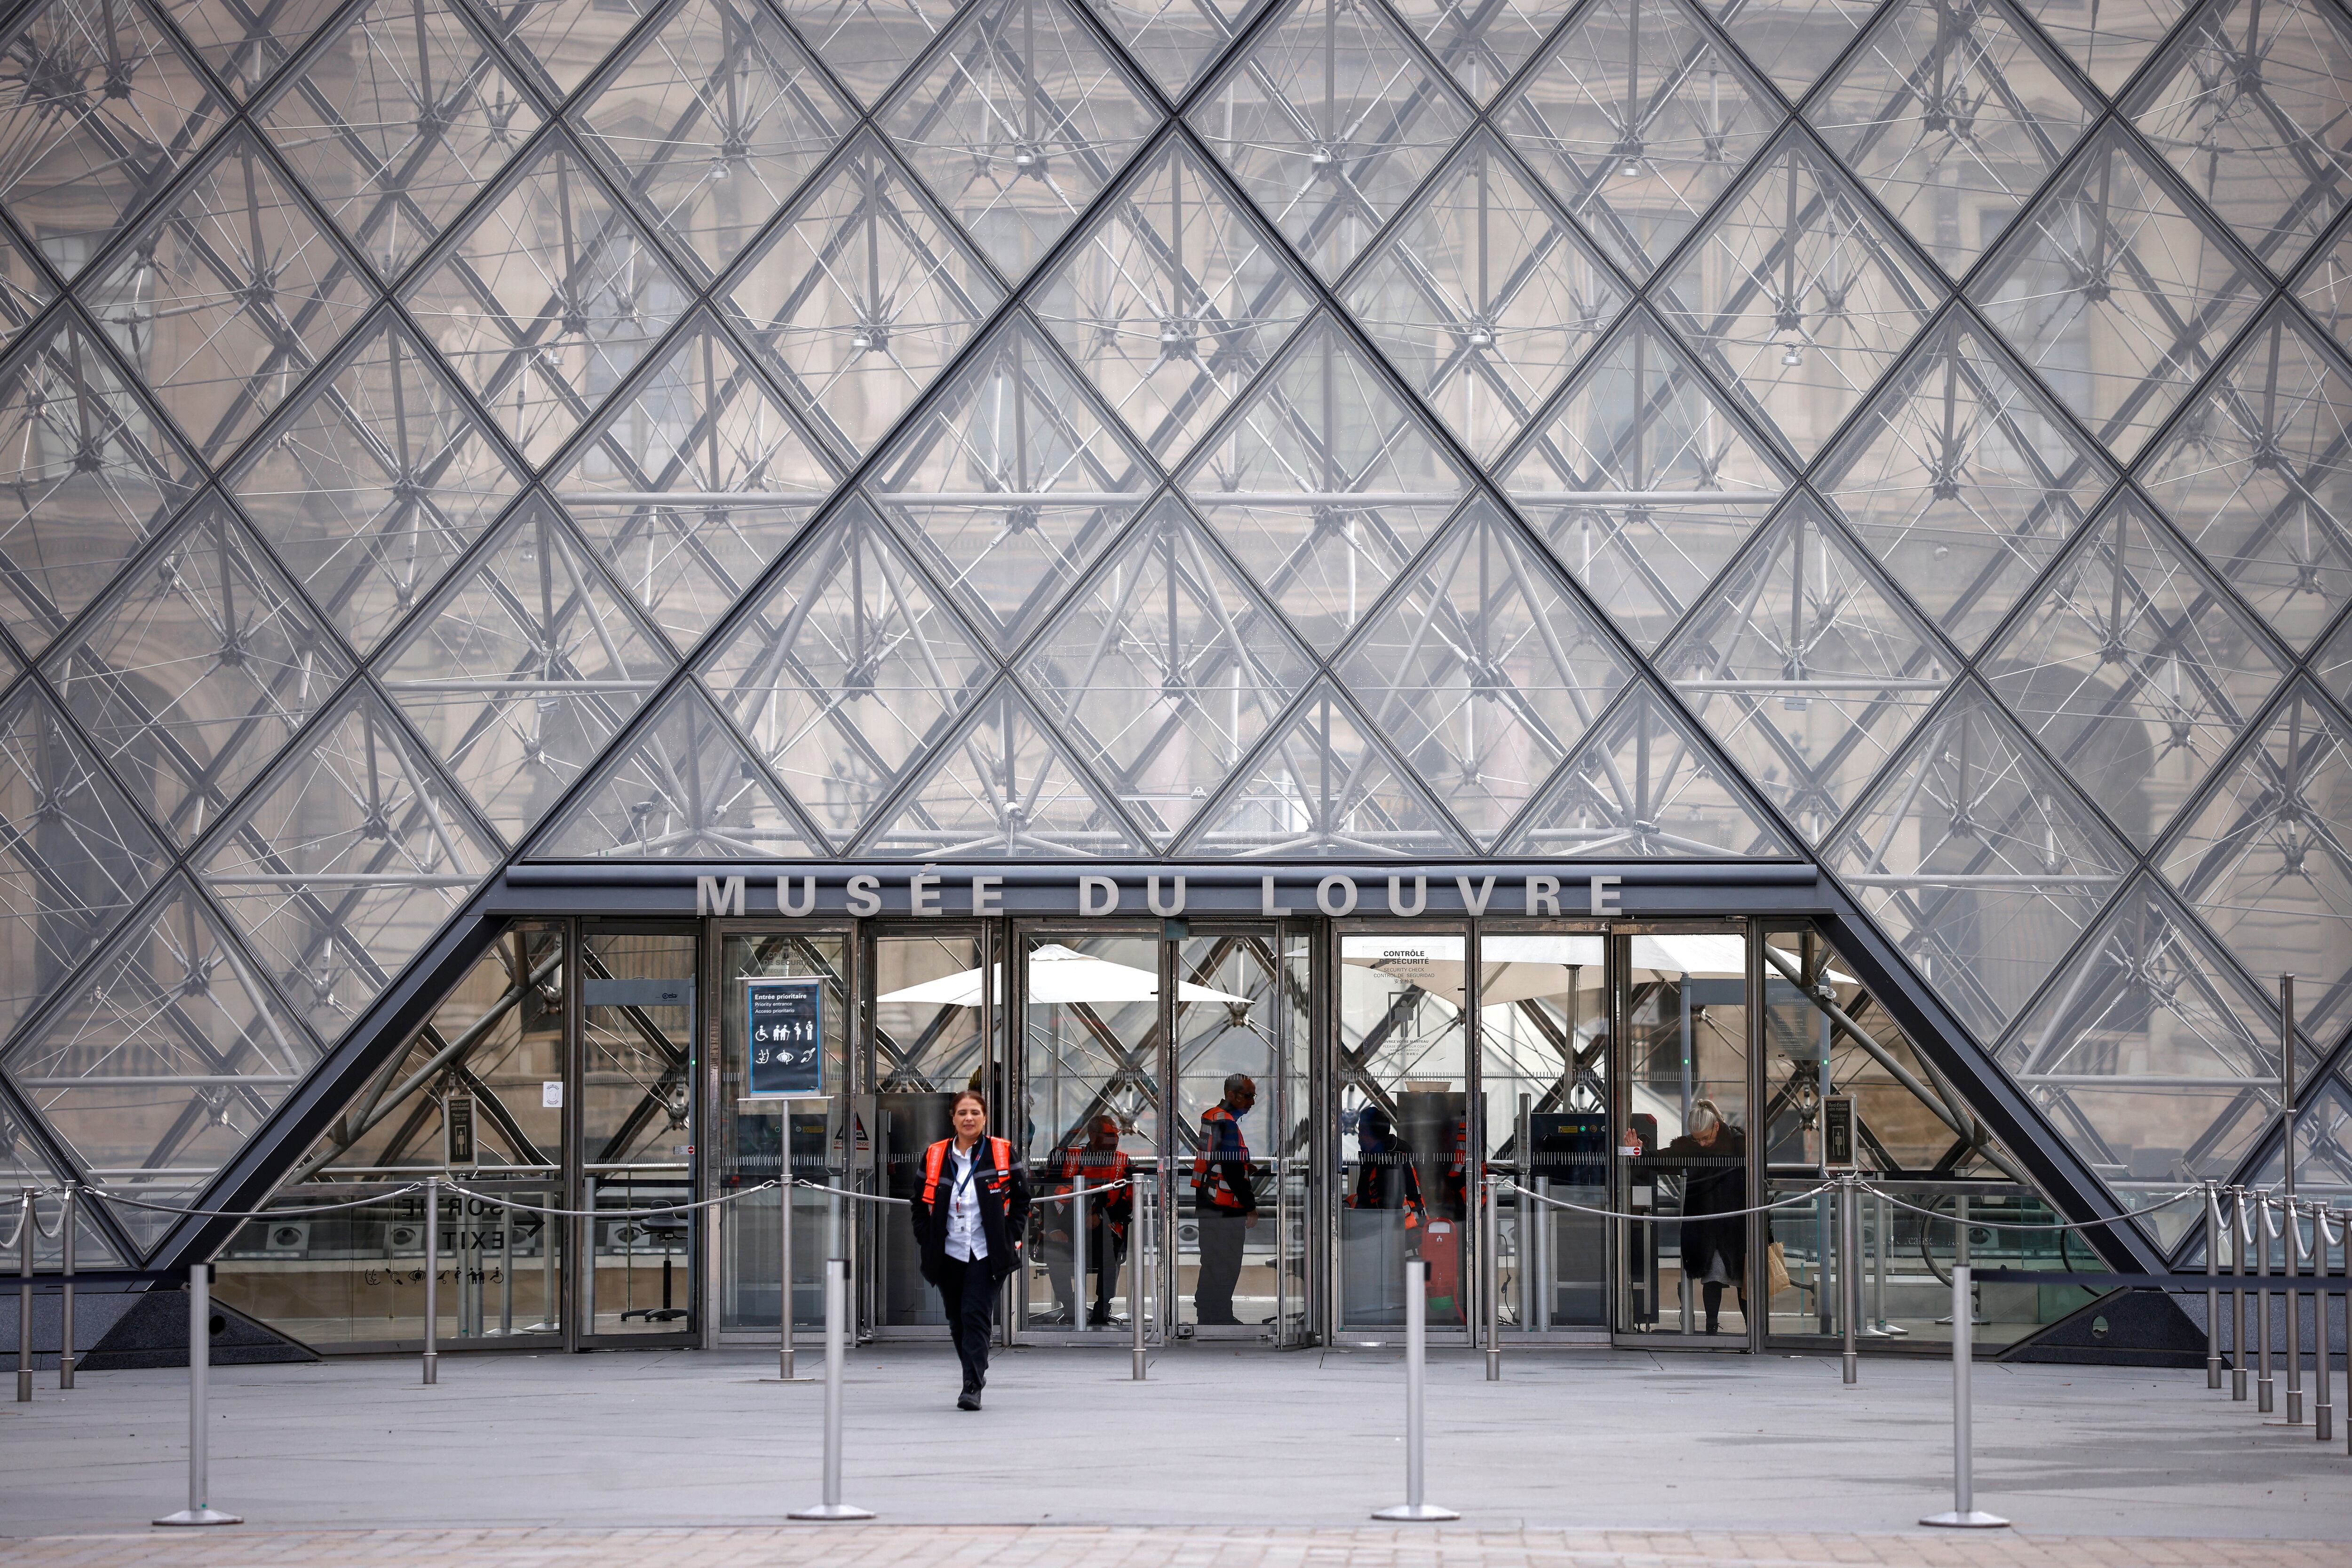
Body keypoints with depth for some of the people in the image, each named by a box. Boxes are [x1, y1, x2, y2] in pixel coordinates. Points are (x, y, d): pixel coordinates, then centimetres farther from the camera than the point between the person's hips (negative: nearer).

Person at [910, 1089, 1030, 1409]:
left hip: (986, 1253, -3)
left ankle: (972, 1388, -15)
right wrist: (927, 1242, 5)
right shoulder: (935, 1156, 4)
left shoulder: (1002, 1153, -1)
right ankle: (976, 1373, 32)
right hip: (948, 1253, 3)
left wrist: (1010, 1238, -2)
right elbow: (920, 1204, 13)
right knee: (957, 1320, 11)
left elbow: (1022, 1199, 6)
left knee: (975, 1316, -14)